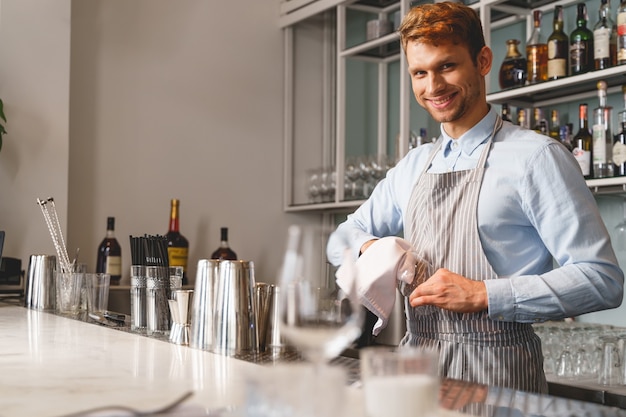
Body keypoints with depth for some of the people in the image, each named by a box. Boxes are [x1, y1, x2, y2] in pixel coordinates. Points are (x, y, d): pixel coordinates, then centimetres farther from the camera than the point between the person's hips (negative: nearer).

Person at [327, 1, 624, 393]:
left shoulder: (536, 156, -10)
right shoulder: (412, 167, 11)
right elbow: (342, 238, 21)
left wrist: (482, 295, -21)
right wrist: (370, 247, -3)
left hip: (498, 374, -5)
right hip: (417, 367, 6)